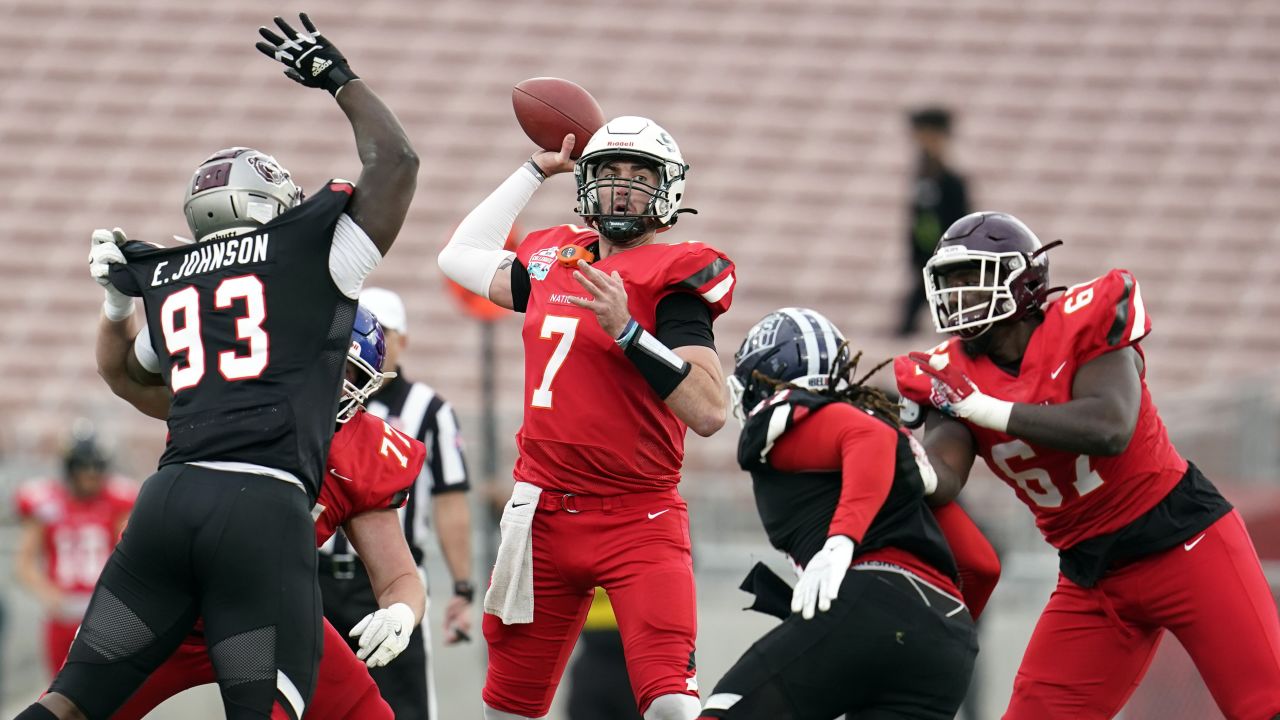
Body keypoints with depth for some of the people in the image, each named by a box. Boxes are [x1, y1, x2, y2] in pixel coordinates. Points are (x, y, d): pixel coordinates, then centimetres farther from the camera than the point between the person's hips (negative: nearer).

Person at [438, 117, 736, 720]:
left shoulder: (673, 278, -8)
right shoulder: (556, 259, 11)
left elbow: (709, 413, -18)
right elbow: (460, 258, 31)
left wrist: (627, 329, -25)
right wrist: (537, 169, 28)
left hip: (638, 522, -6)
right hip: (544, 514, 6)